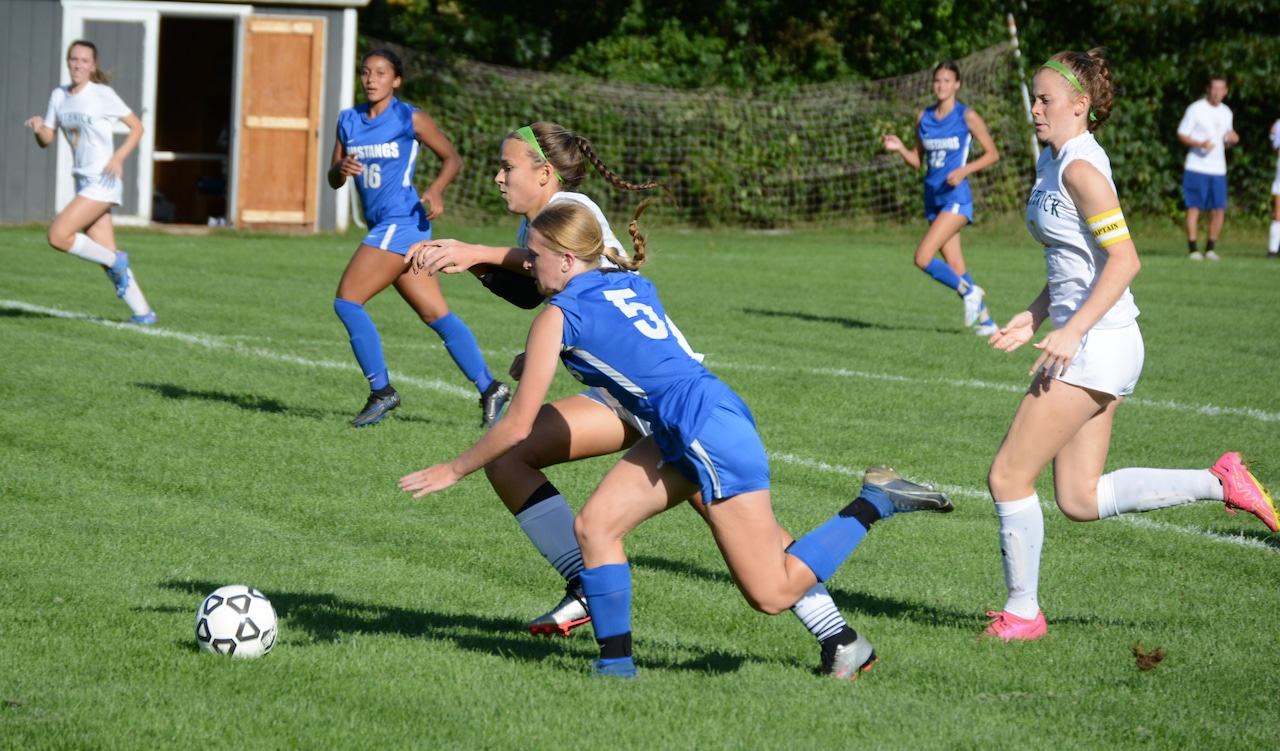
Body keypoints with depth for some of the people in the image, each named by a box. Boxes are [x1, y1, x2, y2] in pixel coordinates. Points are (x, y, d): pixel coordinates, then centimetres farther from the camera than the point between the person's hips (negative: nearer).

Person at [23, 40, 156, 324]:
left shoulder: (102, 94, -8)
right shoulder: (59, 96, 10)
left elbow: (137, 127, -3)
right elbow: (47, 140, 13)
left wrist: (119, 157, -17)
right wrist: (38, 129, -10)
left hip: (103, 181, -7)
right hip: (83, 181, 7)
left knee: (58, 236, -18)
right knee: (107, 254, 4)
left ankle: (115, 261, -1)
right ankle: (142, 312, 9)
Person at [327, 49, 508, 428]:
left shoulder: (410, 119, -5)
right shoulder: (349, 120, 12)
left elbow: (452, 158, 2)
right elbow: (333, 180, 14)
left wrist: (435, 191, -16)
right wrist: (341, 169, -10)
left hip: (403, 222, -7)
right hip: (381, 226, 7)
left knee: (347, 300, -13)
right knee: (436, 315, 5)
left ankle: (381, 391, -6)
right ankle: (489, 387, 7)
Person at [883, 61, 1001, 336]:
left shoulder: (967, 117, -6)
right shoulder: (923, 117, 9)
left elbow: (992, 154, -2)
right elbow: (917, 161, 15)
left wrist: (964, 170, -16)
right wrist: (899, 148, -5)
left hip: (956, 197, -6)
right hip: (933, 197, 6)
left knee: (923, 257, -19)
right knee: (954, 266, 7)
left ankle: (969, 291, 2)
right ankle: (986, 321, 18)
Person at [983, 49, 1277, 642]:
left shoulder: (1081, 167, -15)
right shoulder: (1052, 162, 15)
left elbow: (1124, 259, -22)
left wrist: (1071, 330, -25)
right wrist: (1034, 317, 14)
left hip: (1095, 346, -10)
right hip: (1086, 344, 10)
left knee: (1009, 477, -4)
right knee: (1080, 500, 10)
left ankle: (1022, 611, 8)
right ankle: (1221, 483, 14)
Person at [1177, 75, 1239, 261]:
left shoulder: (1226, 113, 15)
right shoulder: (1195, 109, -3)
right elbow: (1181, 135, -4)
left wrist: (1232, 140, -1)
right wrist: (1200, 144, -19)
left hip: (1218, 169, 5)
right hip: (1196, 167, -5)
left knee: (1219, 210, 0)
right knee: (1194, 207, -5)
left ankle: (1211, 248, 10)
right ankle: (1193, 249, 0)